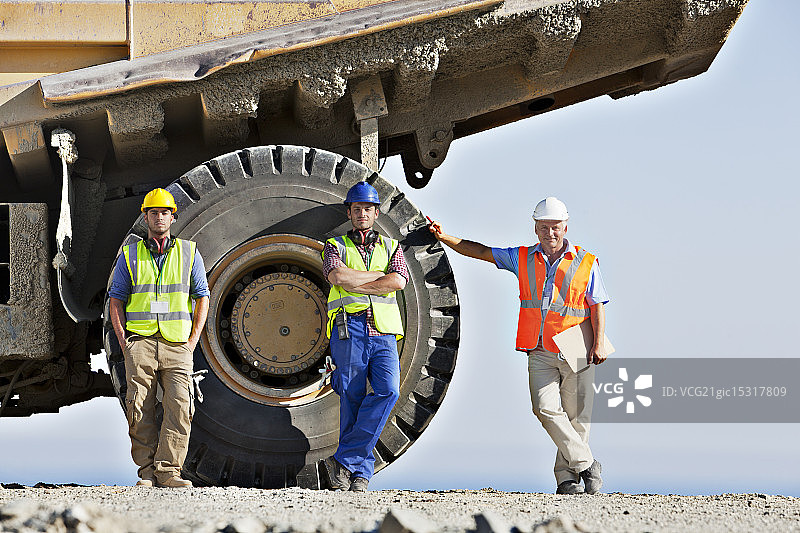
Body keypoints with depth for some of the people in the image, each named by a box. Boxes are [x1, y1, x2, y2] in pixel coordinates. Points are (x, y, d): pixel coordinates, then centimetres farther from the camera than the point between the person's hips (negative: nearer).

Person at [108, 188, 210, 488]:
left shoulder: (189, 253, 11)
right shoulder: (130, 255, 11)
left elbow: (202, 297, 11)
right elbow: (116, 300, 11)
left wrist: (193, 340, 2)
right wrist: (122, 340, -1)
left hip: (177, 344, 0)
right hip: (140, 341, 0)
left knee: (180, 405, -14)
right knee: (140, 410, -6)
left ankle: (168, 470, -14)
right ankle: (147, 472, -1)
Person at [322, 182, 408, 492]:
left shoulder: (391, 248, 19)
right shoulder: (336, 247, 14)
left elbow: (398, 281, -2)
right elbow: (337, 276, -9)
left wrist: (354, 284, -5)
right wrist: (379, 275, -4)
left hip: (384, 332, 1)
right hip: (349, 329, -1)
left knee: (387, 390, -19)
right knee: (352, 400, -5)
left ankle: (344, 460, -17)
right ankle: (360, 473, -3)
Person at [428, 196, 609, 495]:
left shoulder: (585, 263, 5)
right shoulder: (523, 259, 12)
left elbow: (597, 305, 3)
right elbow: (478, 251, 16)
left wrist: (598, 343, -9)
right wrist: (444, 238, 8)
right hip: (540, 355, 2)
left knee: (577, 417, -3)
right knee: (546, 409, -17)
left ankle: (566, 476, 8)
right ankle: (586, 464, -10)